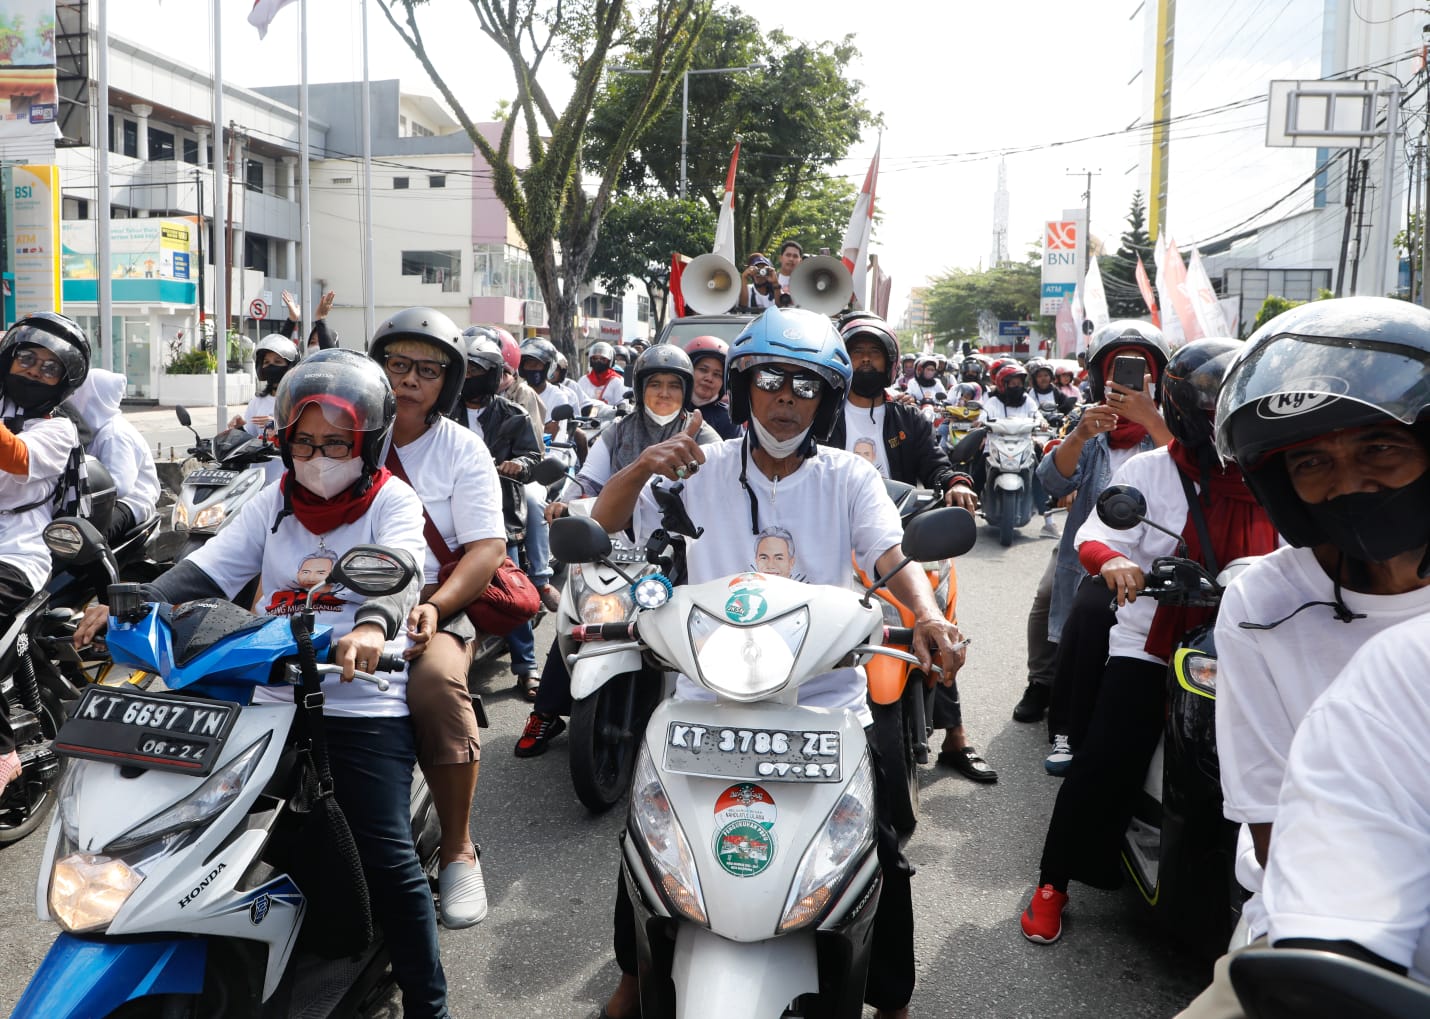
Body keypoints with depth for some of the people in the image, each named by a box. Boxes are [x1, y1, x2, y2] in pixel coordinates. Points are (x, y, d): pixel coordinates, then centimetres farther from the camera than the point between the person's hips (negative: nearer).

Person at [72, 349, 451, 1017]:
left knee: (387, 858, -9)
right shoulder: (274, 503, 13)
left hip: (365, 709, -5)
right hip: (272, 701, 5)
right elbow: (209, 567, 2)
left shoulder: (392, 502, 0)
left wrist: (373, 623, -43)